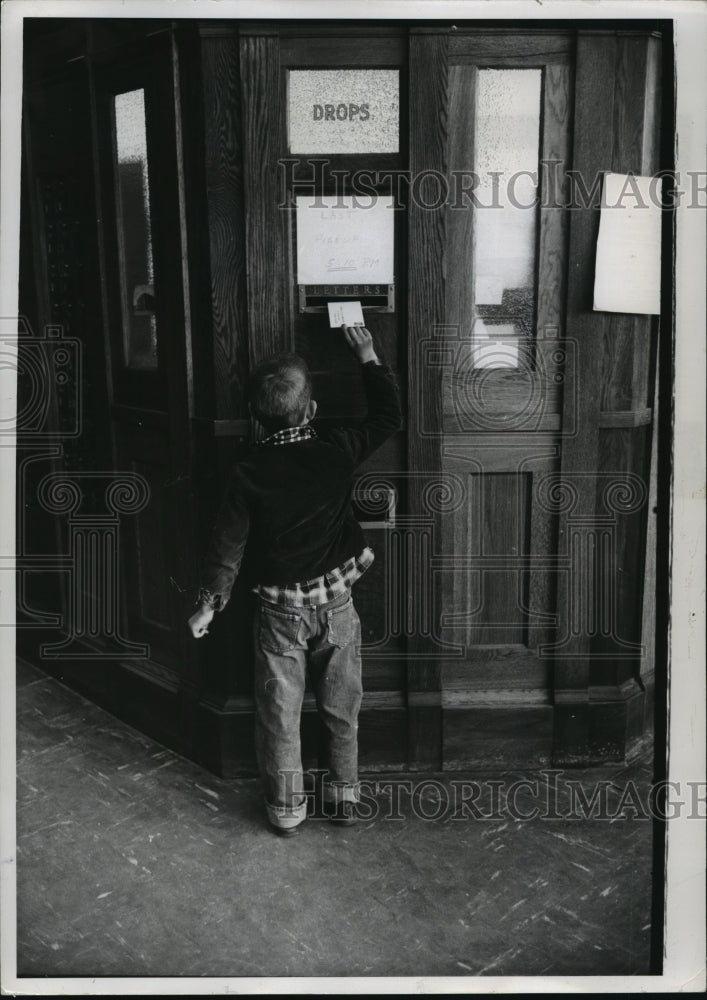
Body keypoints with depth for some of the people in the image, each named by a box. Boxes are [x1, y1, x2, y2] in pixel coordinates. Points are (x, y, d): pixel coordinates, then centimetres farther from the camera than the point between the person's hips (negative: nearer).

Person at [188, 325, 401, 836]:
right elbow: (389, 416, 3)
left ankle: (286, 810, 25)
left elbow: (229, 541, -8)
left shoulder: (251, 471, -14)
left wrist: (210, 601, 4)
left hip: (279, 610, -1)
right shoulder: (339, 451, -13)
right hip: (337, 603, 1)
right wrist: (368, 356, 12)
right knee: (342, 709, 18)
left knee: (280, 713, 13)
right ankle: (344, 796, 32)